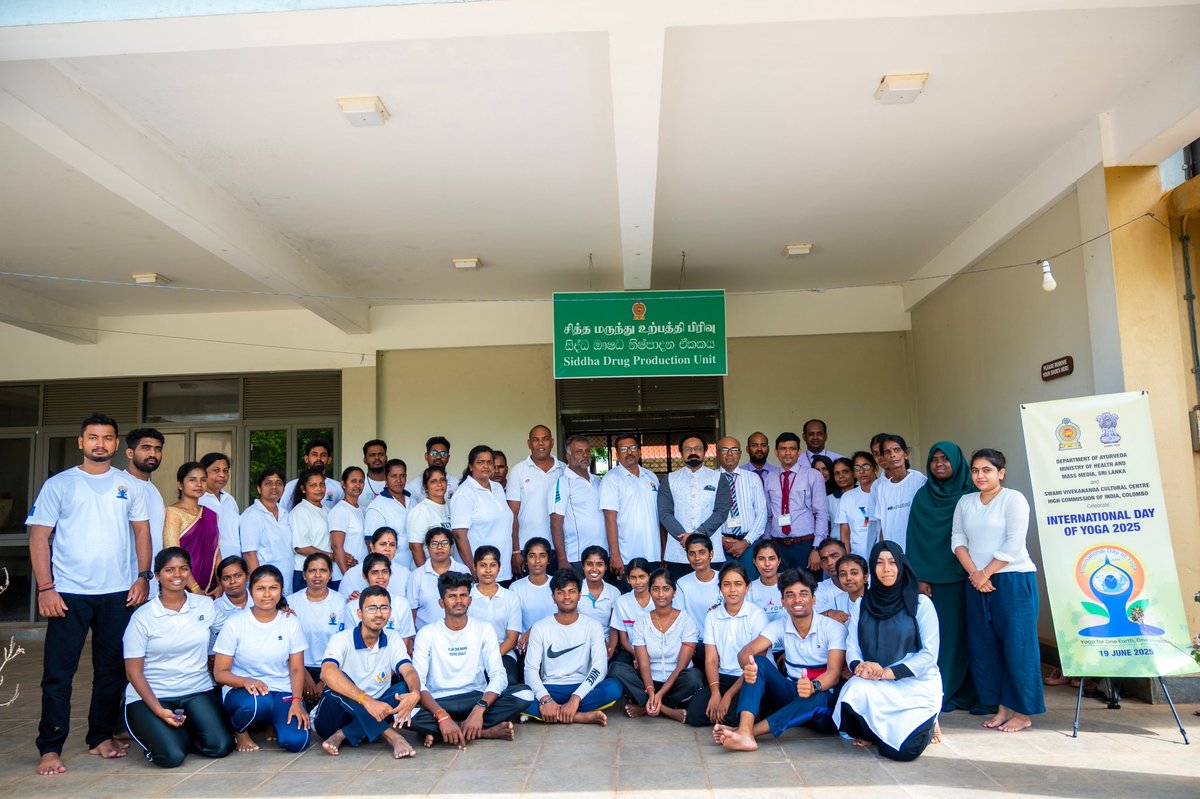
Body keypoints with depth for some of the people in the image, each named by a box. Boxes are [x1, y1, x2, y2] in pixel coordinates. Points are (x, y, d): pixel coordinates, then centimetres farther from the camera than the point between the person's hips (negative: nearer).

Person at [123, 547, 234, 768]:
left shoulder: (206, 605, 3)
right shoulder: (142, 617, -4)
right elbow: (134, 671, -4)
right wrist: (159, 711, -14)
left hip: (197, 692, 2)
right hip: (151, 695, -2)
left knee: (220, 747, -18)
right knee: (172, 756, -22)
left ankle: (183, 731, 14)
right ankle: (156, 732, 13)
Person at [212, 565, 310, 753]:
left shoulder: (291, 622, 1)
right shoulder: (235, 623, -5)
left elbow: (296, 669, 2)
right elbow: (220, 673, -6)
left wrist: (297, 701, -16)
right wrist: (246, 682, -27)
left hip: (282, 692, 2)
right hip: (240, 690, -2)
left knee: (296, 741, -23)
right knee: (258, 701, -39)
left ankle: (273, 722, 13)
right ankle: (239, 731, -2)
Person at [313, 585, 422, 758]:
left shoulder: (394, 643, 2)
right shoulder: (341, 640, -12)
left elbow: (409, 672, -14)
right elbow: (327, 674, -32)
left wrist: (414, 694, -40)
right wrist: (366, 700, -44)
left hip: (371, 715, 4)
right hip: (333, 718, -4)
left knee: (405, 689, -19)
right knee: (338, 682, -31)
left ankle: (342, 736, -24)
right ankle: (391, 736, -35)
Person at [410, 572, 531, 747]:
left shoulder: (483, 630, 1)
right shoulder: (427, 633, -2)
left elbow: (498, 675, -9)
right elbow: (417, 681, -14)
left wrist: (479, 709, -28)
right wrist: (442, 716, -31)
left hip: (478, 698, 1)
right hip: (439, 703, -1)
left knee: (524, 693, -25)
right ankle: (487, 731, -23)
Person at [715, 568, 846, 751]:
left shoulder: (833, 628, -8)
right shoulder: (780, 626, 2)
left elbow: (834, 672, -21)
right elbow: (747, 651, -12)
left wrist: (814, 686, -44)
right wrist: (748, 665, -38)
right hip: (791, 694, 3)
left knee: (820, 699, -38)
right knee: (758, 663, -21)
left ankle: (752, 730, -44)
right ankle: (744, 732, -43)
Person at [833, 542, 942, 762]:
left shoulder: (920, 603, -1)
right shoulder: (862, 605, 9)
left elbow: (929, 654, -7)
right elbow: (851, 648, 4)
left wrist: (889, 673, -18)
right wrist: (860, 666, -20)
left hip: (916, 684, -3)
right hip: (877, 686, 3)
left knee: (903, 750, -24)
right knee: (855, 690, -32)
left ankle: (925, 725, 13)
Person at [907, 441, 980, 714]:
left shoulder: (971, 495, 3)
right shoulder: (923, 497, 7)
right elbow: (916, 539, 5)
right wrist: (919, 577, -2)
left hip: (964, 576, -1)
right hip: (934, 578, 1)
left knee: (967, 633, 0)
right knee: (940, 636, 0)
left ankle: (972, 694, 9)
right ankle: (942, 693, 7)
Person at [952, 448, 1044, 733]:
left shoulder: (1013, 499, -5)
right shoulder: (965, 502, 13)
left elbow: (1014, 544, -12)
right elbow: (957, 539, 8)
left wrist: (986, 573, -12)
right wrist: (973, 573, -6)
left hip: (1013, 581, -6)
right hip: (977, 582, 6)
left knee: (1016, 646, -3)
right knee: (983, 647, 6)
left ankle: (1022, 712, 7)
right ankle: (1001, 708, 16)